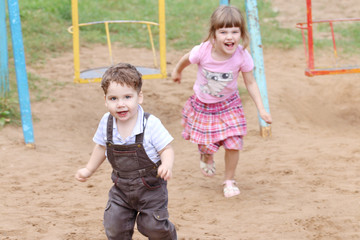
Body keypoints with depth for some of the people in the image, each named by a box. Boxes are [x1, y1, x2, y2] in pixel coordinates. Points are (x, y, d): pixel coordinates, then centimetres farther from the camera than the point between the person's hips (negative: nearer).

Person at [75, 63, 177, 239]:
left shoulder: (151, 124, -22)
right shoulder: (106, 122, -8)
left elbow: (166, 149, -18)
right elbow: (101, 147, 11)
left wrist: (167, 166, -38)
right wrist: (89, 170, 16)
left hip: (150, 187, -4)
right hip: (121, 188, 4)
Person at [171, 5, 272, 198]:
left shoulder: (242, 56, -26)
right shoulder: (203, 51, -31)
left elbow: (250, 83, -12)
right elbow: (186, 59, -6)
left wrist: (261, 109, -17)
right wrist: (177, 71, 14)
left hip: (228, 106, 0)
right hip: (202, 105, 0)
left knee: (233, 144, -9)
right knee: (205, 144, 10)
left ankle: (229, 180, 17)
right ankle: (206, 155, 50)